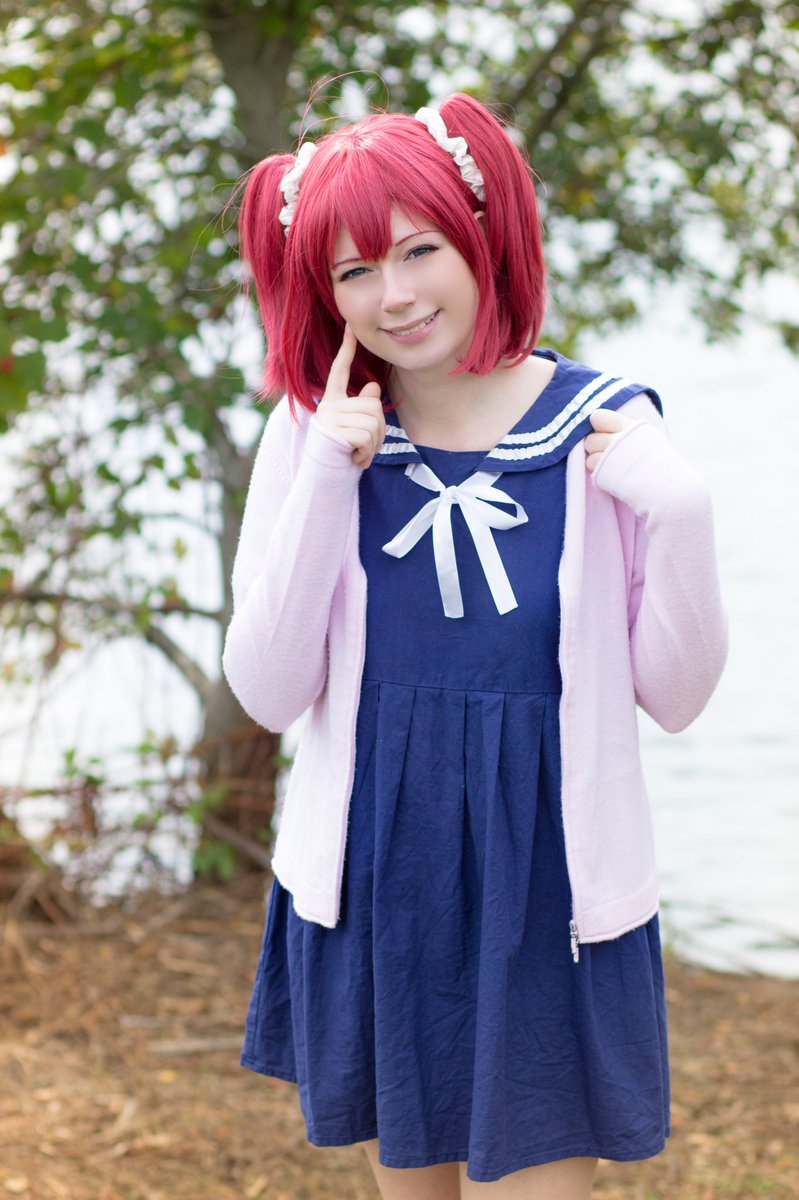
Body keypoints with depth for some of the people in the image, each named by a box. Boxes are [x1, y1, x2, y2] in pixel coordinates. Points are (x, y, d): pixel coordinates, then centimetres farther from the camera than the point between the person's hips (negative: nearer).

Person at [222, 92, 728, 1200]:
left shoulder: (601, 426, -8)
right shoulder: (316, 435, -4)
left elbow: (674, 697, -5)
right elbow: (267, 694, -10)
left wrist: (682, 516, -20)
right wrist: (327, 479, -17)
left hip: (547, 894, -2)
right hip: (375, 889, 2)